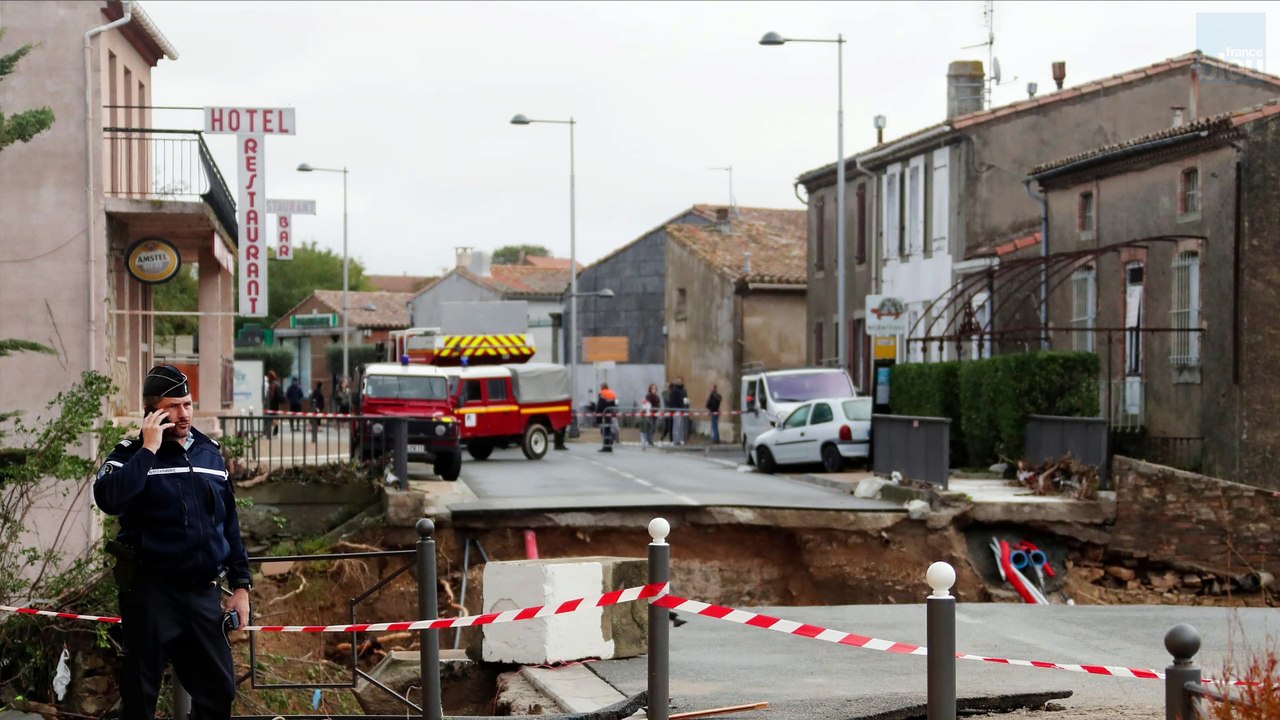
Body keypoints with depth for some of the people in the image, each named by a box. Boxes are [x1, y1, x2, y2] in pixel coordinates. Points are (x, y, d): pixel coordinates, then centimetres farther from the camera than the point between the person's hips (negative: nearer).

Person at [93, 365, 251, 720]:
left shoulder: (210, 453, 10)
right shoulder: (131, 454, -5)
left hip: (205, 594, 4)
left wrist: (240, 584, 11)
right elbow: (109, 500, -27)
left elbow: (229, 523, 15)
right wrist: (149, 449, -21)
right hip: (151, 593, -4)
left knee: (219, 691, 8)